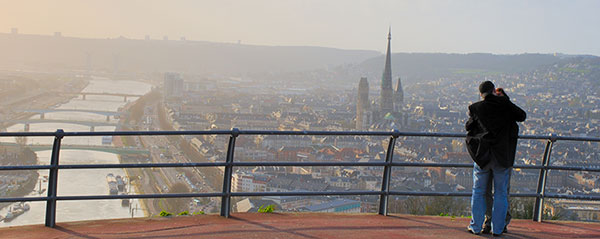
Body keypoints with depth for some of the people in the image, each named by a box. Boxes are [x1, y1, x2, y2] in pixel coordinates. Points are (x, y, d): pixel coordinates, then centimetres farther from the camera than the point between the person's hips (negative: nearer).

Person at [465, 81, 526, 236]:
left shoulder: (476, 108, -4)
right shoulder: (505, 104, -3)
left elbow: (468, 127, 8)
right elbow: (522, 116, 10)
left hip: (482, 154, 0)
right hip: (502, 157, 0)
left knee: (478, 192, 12)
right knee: (501, 193, 8)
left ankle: (476, 226, 14)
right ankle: (497, 229, 9)